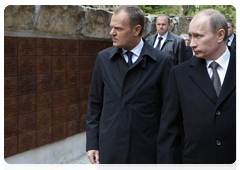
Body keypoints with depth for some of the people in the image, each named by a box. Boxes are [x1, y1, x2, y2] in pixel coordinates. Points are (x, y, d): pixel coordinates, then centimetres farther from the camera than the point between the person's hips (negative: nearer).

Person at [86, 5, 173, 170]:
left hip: (145, 154, -2)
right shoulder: (103, 58, 2)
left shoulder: (161, 62, -7)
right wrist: (92, 143, 4)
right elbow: (95, 104, 7)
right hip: (108, 151, 3)